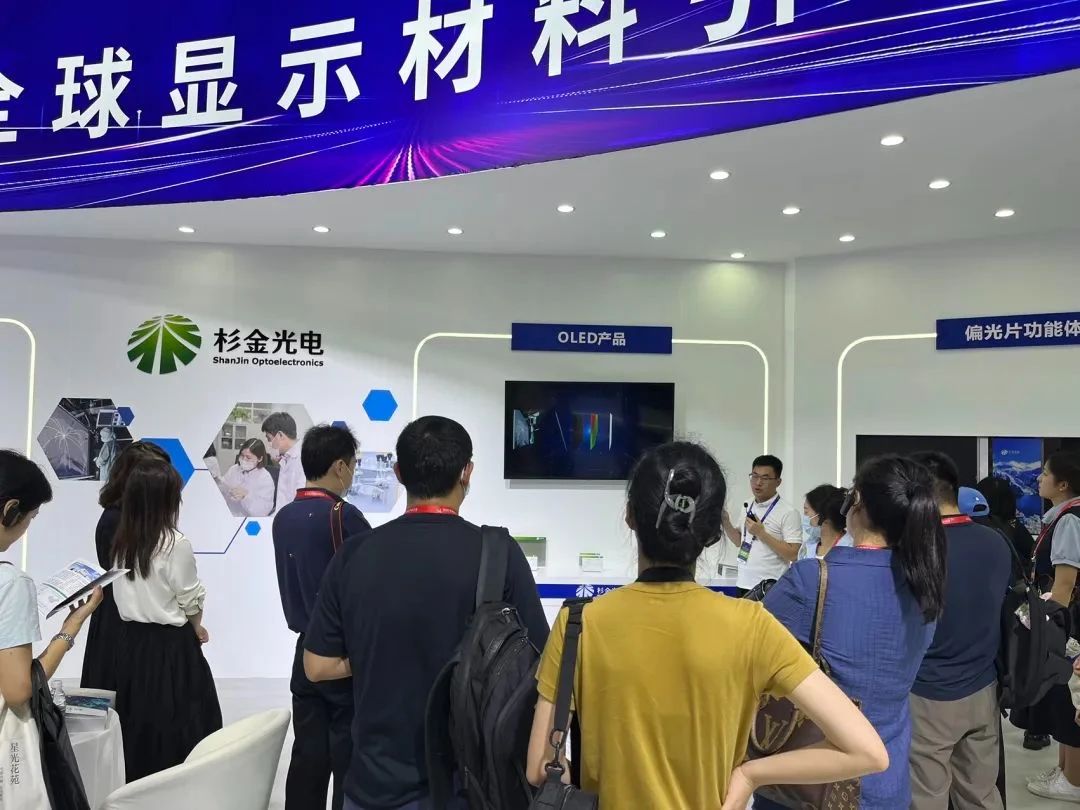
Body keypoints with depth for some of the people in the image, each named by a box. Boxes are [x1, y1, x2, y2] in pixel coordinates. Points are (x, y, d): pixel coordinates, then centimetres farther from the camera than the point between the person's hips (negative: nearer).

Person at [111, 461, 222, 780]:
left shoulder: (122, 542, 2)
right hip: (170, 645, -7)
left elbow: (124, 596, 8)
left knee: (139, 722, 16)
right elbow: (190, 599, -10)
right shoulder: (175, 543, -18)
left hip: (132, 640, 7)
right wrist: (197, 628, 9)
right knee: (180, 722, 4)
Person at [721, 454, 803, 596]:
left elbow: (793, 555, -16)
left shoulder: (788, 512, -11)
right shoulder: (747, 507, 10)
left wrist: (761, 533, -19)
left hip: (770, 588, -6)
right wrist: (725, 522, 3)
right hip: (743, 584, 6)